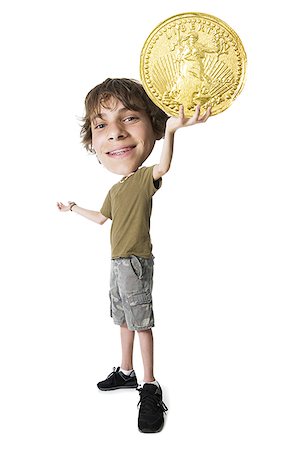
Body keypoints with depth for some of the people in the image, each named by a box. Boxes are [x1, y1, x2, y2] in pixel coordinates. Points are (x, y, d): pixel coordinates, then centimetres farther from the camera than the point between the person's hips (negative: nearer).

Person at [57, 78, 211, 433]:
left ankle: (150, 386, 7)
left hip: (136, 261, -8)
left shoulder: (145, 177, -14)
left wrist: (170, 130, -59)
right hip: (118, 263, 9)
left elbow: (163, 167, -40)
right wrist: (73, 208, 35)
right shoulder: (115, 190, 12)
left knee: (141, 320, -5)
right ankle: (126, 372, 33)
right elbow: (101, 217, 30)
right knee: (124, 319, 17)